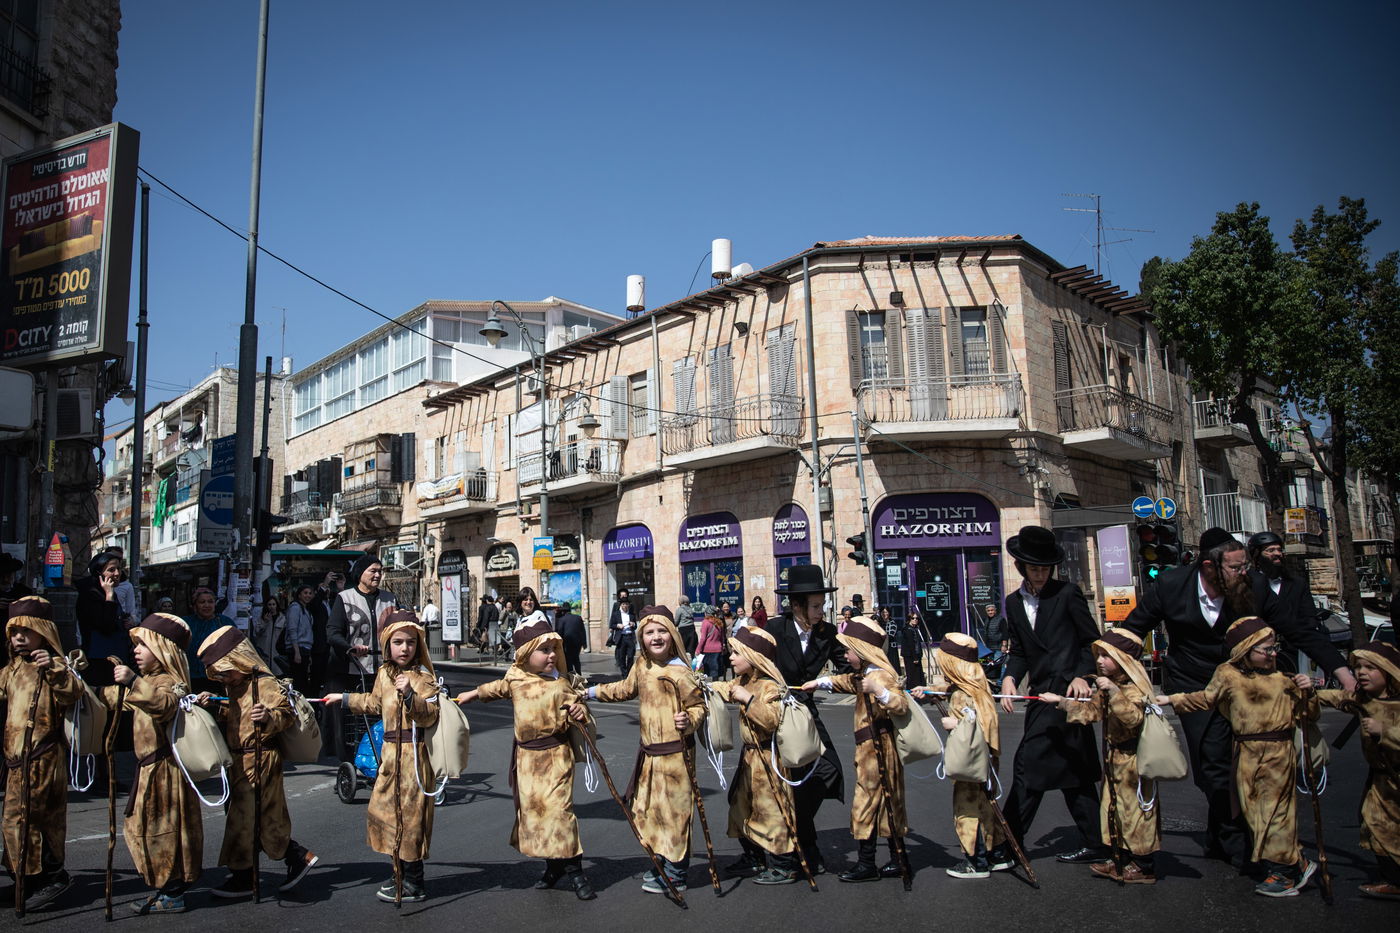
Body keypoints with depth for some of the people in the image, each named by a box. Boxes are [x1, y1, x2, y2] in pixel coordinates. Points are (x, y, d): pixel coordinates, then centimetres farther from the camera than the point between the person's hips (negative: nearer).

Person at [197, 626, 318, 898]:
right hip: (240, 761, 10)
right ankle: (299, 857, 22)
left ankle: (243, 876, 8)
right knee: (267, 819, 12)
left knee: (243, 817, -4)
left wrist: (269, 717, -41)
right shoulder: (235, 686, 13)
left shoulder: (264, 684, -17)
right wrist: (215, 706, 9)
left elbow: (286, 712, -21)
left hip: (259, 759, -9)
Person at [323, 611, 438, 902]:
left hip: (413, 754, -8)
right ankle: (401, 873, 31)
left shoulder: (422, 676, -14)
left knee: (410, 813, -2)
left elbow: (430, 715, -23)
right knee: (386, 810, 16)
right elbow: (375, 703, 28)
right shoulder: (384, 673, 10)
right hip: (391, 752, 9)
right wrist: (344, 699, 35)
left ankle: (413, 884, 10)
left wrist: (410, 695, -35)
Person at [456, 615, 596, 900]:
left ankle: (574, 869, 1)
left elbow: (576, 704, -1)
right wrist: (473, 694, 36)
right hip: (526, 756, 4)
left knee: (558, 807, -11)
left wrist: (579, 712, -24)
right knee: (531, 808, 8)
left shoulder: (561, 681, -10)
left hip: (555, 754, -4)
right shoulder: (515, 677, 3)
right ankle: (553, 865, 25)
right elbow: (499, 688, 25)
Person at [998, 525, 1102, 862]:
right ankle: (1093, 842, 22)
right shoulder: (1014, 602, 13)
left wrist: (1081, 676, -14)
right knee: (1071, 769, 12)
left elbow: (1092, 641, 0)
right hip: (1041, 693, 7)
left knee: (1029, 763, -8)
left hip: (1066, 688, -7)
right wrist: (1010, 677, -4)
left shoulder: (1067, 594, -3)